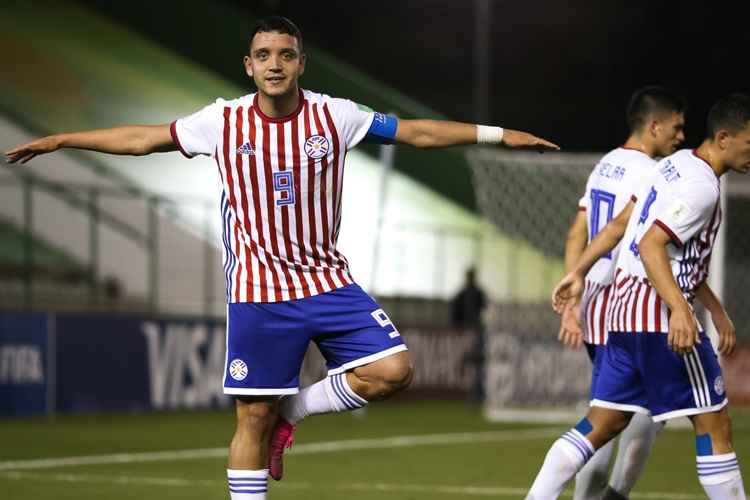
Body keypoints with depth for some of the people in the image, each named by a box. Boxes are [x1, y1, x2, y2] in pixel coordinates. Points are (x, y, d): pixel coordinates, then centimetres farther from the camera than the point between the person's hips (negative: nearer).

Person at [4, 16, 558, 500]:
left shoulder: (335, 115, -4)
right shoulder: (223, 121, -4)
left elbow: (417, 131, 3)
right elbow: (143, 138, 7)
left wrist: (498, 133, 0)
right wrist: (60, 140, 9)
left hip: (329, 282, 2)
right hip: (258, 292, -2)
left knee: (392, 371, -14)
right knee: (255, 417, -2)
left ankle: (290, 411, 9)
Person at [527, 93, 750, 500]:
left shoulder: (678, 164, 15)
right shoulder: (702, 186, -15)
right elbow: (651, 245, -24)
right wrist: (680, 308, -33)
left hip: (625, 310, 9)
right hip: (660, 316, -9)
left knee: (602, 424, 9)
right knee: (714, 423, -2)